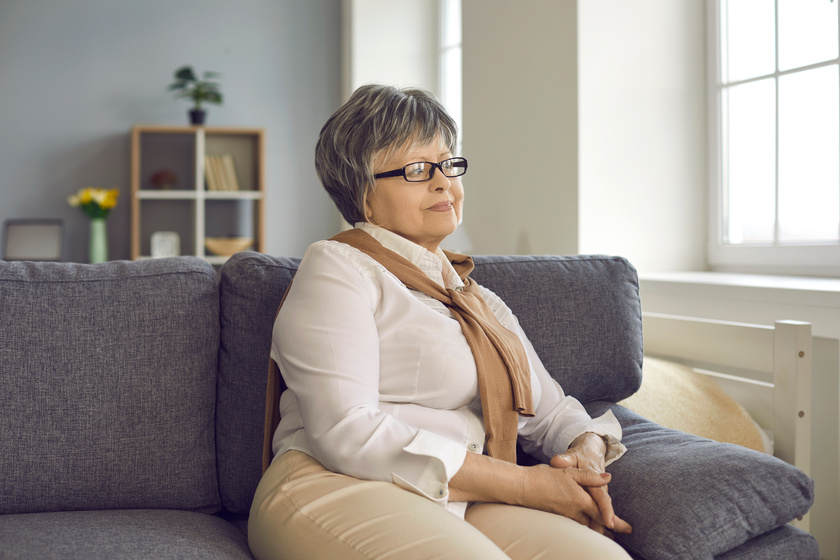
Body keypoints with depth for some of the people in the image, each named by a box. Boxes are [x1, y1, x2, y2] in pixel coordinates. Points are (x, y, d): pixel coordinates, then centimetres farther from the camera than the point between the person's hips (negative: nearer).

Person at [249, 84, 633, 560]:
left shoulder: (482, 303, 26)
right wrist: (522, 484, -12)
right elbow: (346, 432, -14)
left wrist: (588, 452, -2)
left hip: (467, 508, 7)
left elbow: (551, 410, 25)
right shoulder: (337, 268, 0)